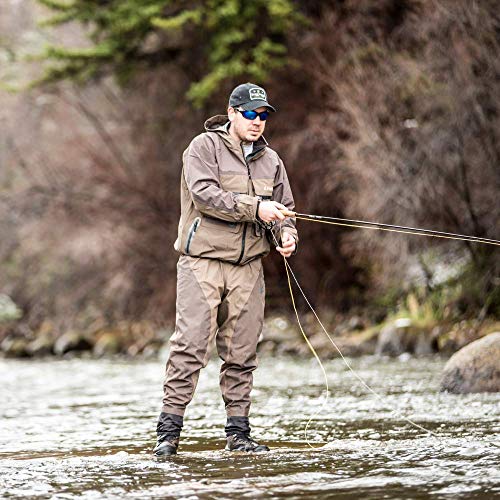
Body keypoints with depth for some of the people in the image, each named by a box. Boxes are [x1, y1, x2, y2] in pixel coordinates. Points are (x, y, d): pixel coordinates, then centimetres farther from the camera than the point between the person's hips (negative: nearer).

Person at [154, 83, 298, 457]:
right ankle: (169, 430, -7)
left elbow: (283, 209, 19)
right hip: (203, 261, -5)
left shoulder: (270, 159, 16)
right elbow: (204, 194, -18)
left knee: (242, 352, 6)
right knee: (190, 345, -10)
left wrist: (286, 234, -4)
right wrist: (255, 208, -23)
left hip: (248, 267, 6)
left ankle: (238, 432, 12)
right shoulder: (205, 147, -3)